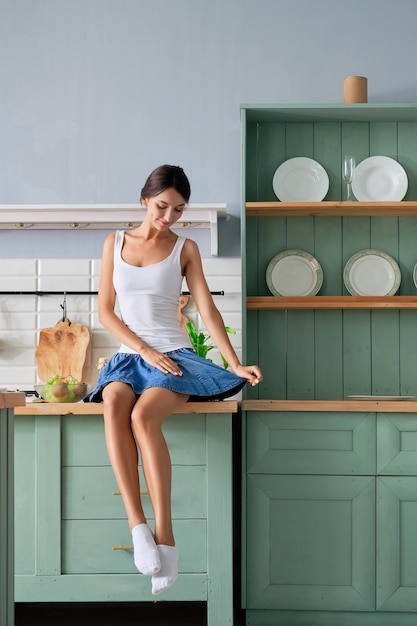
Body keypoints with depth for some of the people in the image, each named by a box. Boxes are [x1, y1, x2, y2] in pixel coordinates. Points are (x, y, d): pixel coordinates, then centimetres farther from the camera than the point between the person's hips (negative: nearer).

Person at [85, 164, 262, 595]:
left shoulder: (185, 249, 9)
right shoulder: (115, 243, 12)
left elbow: (208, 310, 4)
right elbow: (105, 310, 7)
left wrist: (236, 365, -7)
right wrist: (146, 351, -7)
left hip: (174, 355, -2)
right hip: (128, 356, 2)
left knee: (143, 415, -34)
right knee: (114, 406, -35)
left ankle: (164, 538, -36)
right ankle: (137, 525, -38)